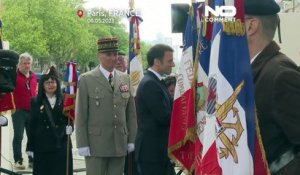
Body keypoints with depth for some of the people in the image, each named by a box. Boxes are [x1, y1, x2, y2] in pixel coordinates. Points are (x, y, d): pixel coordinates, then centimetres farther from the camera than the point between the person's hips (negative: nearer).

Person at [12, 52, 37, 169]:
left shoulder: (33, 76, 11)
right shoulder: (15, 76, -7)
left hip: (32, 111, 5)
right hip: (19, 110, -5)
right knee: (18, 136, 0)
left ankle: (32, 160, 17)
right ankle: (18, 161, 6)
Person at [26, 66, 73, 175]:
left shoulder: (64, 100, 5)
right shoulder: (36, 102, 4)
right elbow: (32, 126, 5)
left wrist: (70, 127, -15)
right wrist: (30, 147, 3)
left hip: (62, 145, 0)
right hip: (42, 146, 0)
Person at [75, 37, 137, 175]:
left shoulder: (125, 79, 10)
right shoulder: (86, 80, -2)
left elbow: (131, 112, 12)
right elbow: (80, 115, -4)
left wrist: (131, 140, 7)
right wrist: (82, 145, -8)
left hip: (120, 146, 4)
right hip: (96, 146, -4)